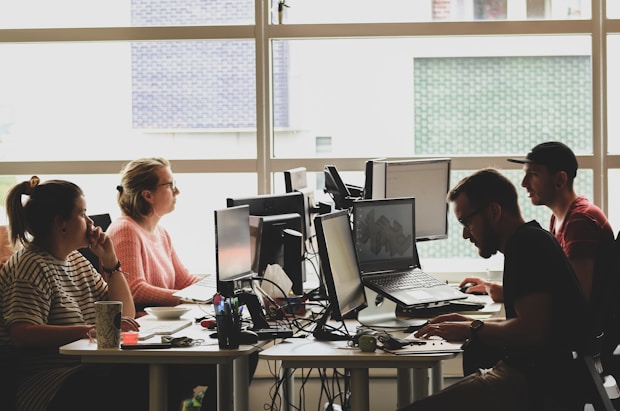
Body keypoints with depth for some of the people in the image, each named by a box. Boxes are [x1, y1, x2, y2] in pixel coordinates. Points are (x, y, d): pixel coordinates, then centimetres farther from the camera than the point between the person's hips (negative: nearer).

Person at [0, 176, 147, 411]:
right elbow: (22, 334, -22)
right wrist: (91, 331, -28)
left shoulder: (75, 260, 19)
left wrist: (110, 262, 9)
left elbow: (126, 314, 22)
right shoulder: (32, 266, -8)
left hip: (90, 369, 8)